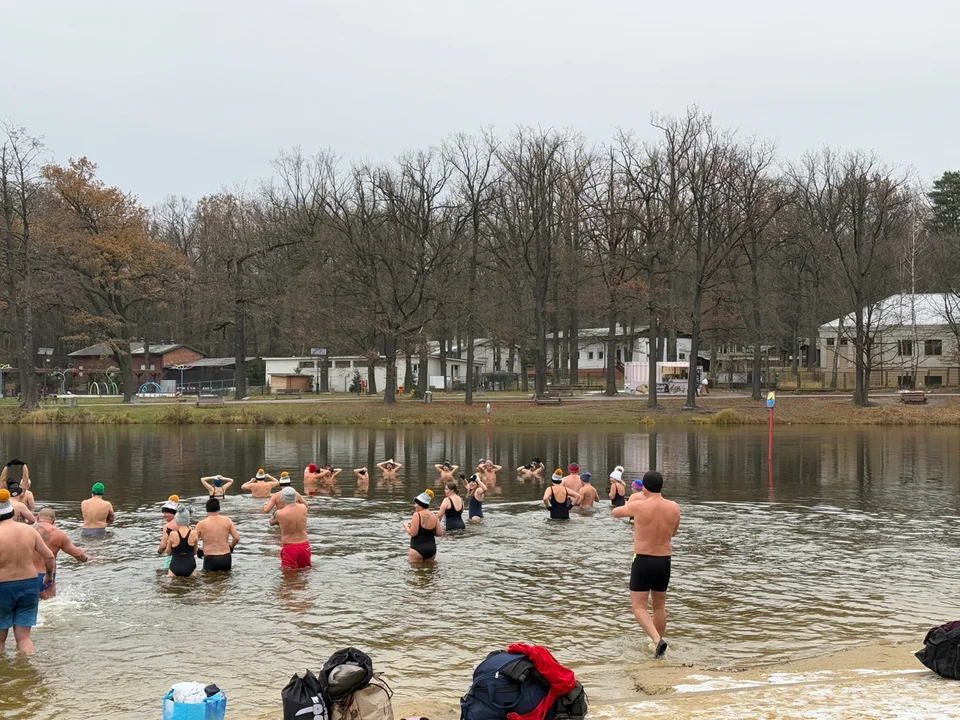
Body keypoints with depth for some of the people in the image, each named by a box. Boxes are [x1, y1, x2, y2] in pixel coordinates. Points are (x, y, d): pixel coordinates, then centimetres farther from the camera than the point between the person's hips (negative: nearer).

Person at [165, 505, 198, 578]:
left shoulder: (173, 534, -8)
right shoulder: (193, 533, -5)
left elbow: (169, 552, 5)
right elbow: (194, 552, 8)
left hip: (175, 567, -1)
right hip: (190, 566, 1)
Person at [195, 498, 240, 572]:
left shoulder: (201, 524, -4)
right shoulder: (227, 521, 0)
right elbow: (237, 538, -2)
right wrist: (231, 547, 16)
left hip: (210, 559, -2)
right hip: (226, 558, 2)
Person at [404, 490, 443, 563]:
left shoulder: (417, 515, -11)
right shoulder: (434, 516, 5)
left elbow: (412, 533, -15)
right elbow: (440, 533, 5)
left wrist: (406, 526, 4)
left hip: (418, 548, -6)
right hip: (432, 548, 6)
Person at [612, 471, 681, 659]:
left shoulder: (638, 507, -13)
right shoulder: (674, 508, -3)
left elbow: (615, 512, 7)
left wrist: (627, 507, 28)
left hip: (642, 561, -4)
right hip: (664, 562, 4)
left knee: (639, 607, 2)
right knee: (659, 606, 19)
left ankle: (657, 640, -19)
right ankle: (658, 645, 28)